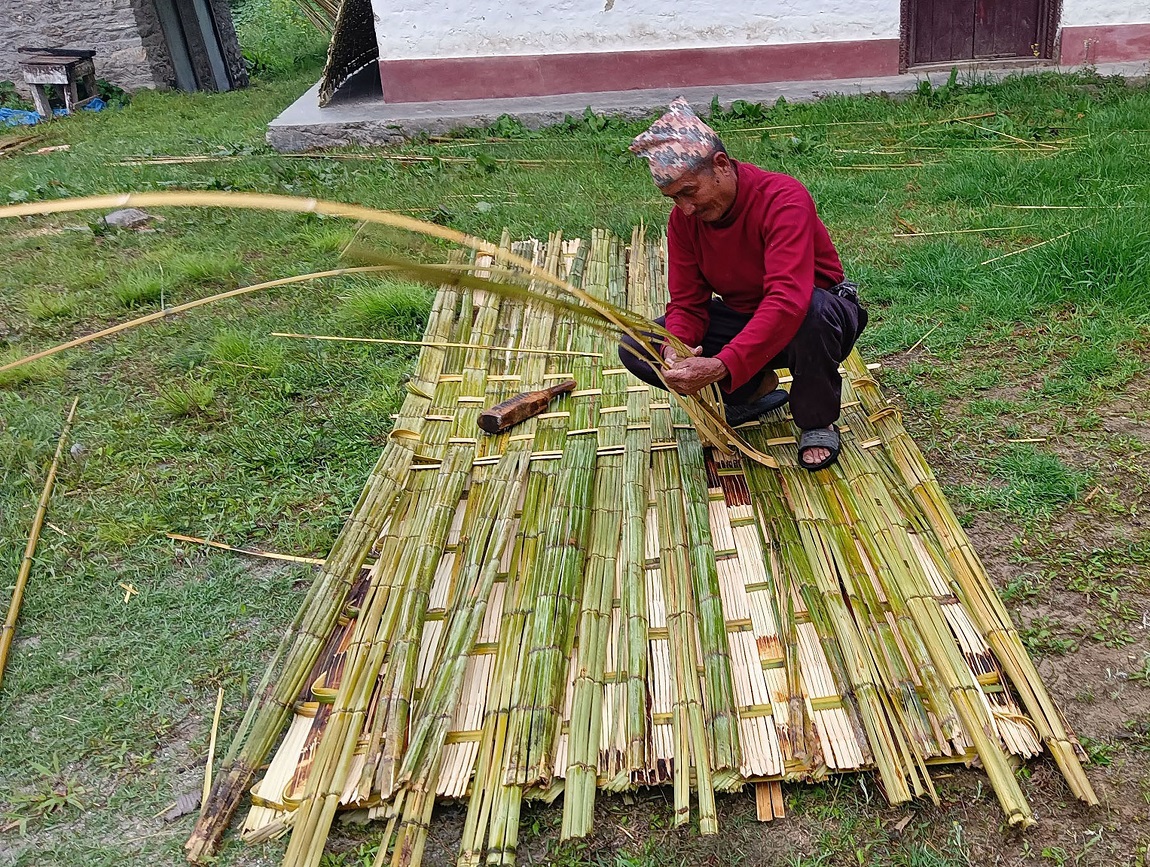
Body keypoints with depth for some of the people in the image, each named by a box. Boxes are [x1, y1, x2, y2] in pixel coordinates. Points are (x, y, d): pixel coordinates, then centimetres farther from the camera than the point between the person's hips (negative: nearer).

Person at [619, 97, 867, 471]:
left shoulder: (783, 199, -29)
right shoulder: (684, 218, -9)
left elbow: (788, 300, -42)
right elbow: (687, 303, -8)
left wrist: (722, 366, -51)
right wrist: (675, 347, -32)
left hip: (816, 313, -5)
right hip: (741, 319, 5)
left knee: (812, 312, -44)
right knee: (636, 349, -13)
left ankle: (817, 422, -13)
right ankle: (753, 390, 5)